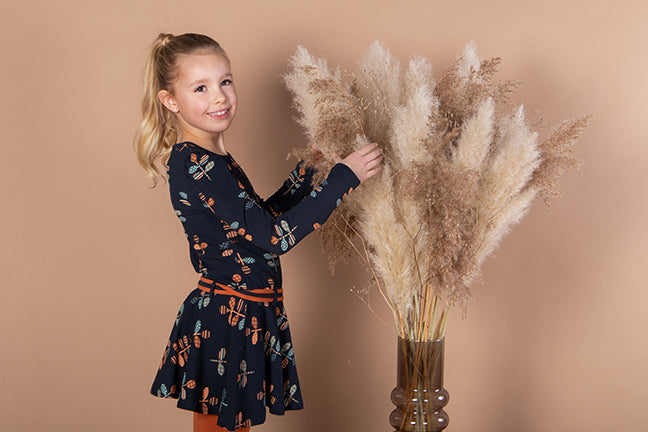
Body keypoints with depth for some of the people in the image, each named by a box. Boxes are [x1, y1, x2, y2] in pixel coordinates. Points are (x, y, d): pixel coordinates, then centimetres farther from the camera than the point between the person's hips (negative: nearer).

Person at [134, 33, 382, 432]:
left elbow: (261, 217, 16)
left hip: (244, 319, 9)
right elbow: (273, 237, -26)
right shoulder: (193, 164, -22)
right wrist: (343, 177, -23)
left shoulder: (213, 159, 9)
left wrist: (309, 171, 9)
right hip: (225, 326, -9)